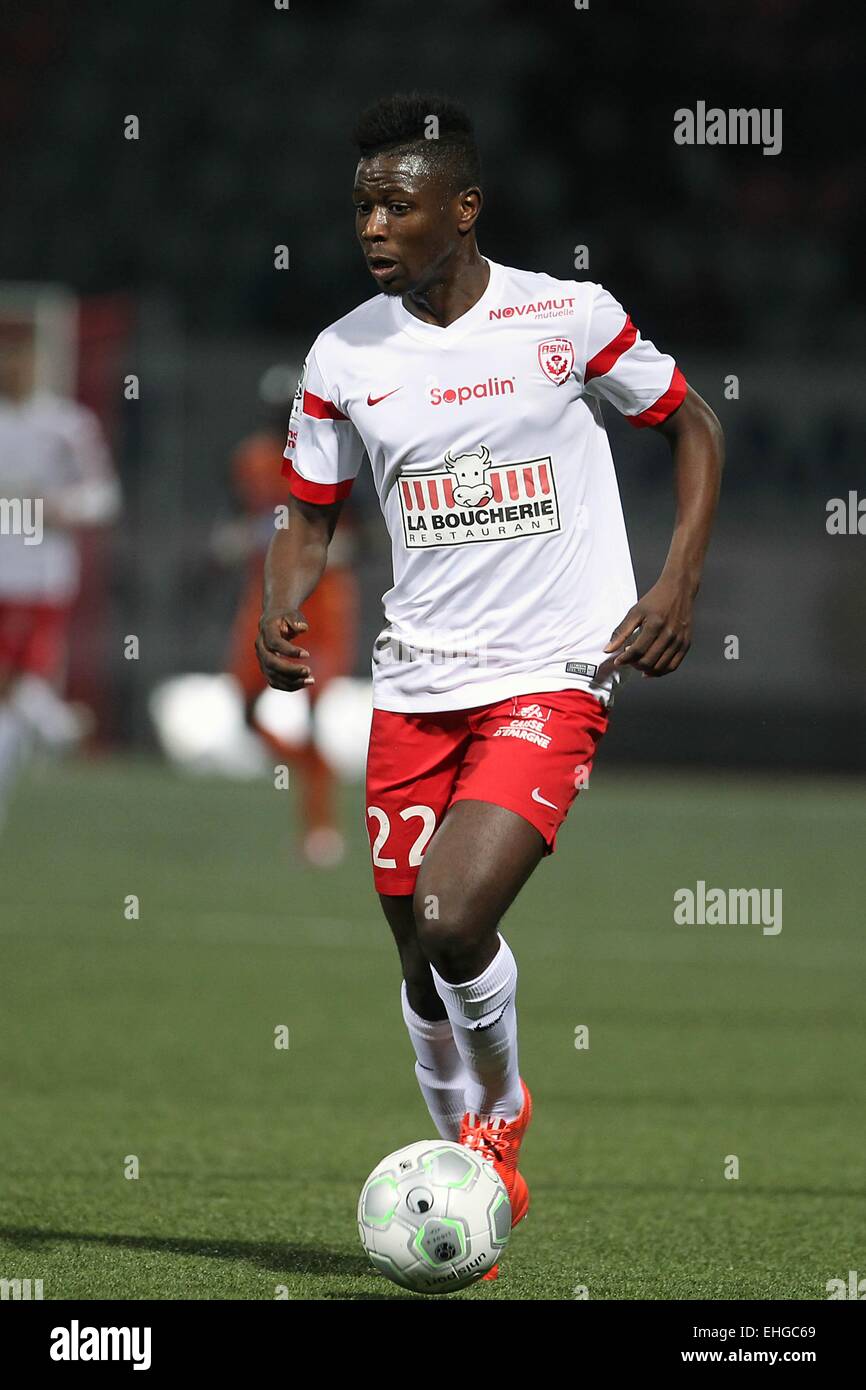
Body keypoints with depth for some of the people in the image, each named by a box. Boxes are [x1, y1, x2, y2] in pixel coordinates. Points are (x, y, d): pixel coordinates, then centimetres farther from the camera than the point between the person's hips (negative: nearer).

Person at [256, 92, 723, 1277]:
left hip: (551, 680, -4)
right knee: (423, 957, 8)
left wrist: (679, 584, -4)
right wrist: (282, 614, -8)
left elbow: (692, 424, 7)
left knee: (454, 922, -22)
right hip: (414, 690, 4)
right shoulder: (344, 357, 1)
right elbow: (312, 514, 12)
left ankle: (502, 1109, 8)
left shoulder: (571, 318, -7)